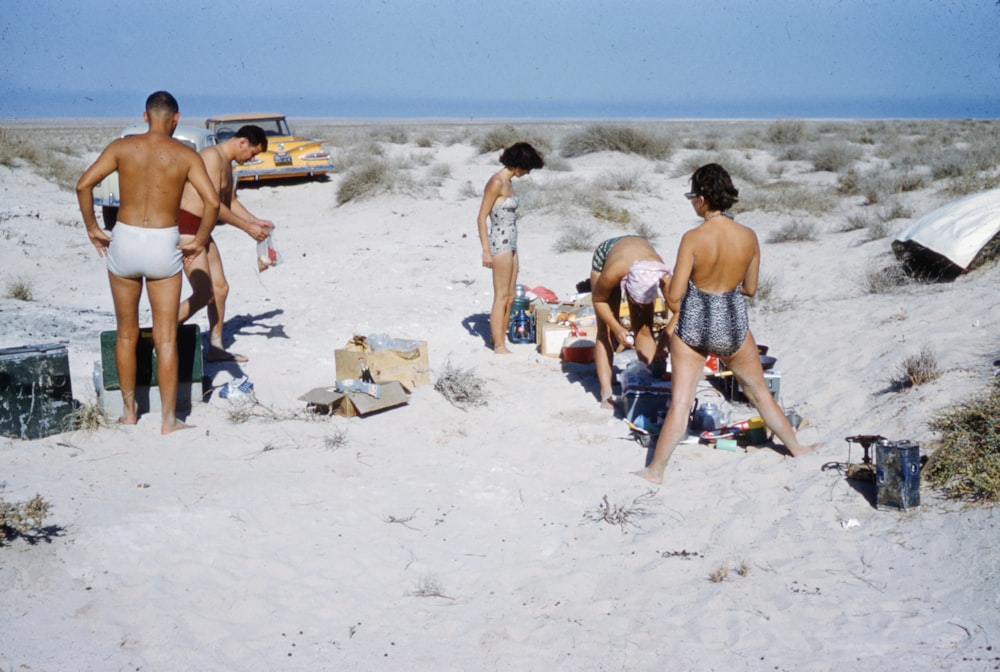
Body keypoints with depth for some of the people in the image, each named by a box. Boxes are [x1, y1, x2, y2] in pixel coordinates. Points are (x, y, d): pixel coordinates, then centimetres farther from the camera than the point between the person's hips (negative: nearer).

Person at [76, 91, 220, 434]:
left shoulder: (122, 147, 1)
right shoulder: (185, 154, -2)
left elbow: (83, 184, -8)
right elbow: (212, 201, -12)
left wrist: (92, 227, 3)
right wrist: (200, 240, 1)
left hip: (124, 242, 2)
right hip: (164, 245, -1)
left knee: (127, 334, 16)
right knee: (166, 339, 5)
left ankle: (129, 411, 25)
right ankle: (168, 420, 6)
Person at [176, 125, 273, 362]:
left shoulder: (227, 164, 16)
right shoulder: (212, 156, -16)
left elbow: (230, 202, 27)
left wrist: (257, 222, 15)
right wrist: (248, 228, -16)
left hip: (201, 229, 10)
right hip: (185, 226, -10)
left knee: (220, 289, 11)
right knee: (204, 294, -13)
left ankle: (215, 347, 20)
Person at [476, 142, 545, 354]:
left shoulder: (507, 182, 12)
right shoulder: (497, 182, -14)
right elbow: (481, 218, -15)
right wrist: (486, 250, -17)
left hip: (510, 243, 9)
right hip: (500, 243, -9)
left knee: (510, 297, 11)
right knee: (501, 296, -4)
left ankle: (500, 342, 17)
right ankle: (499, 346, 1)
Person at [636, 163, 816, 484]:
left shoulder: (693, 238, -19)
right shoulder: (749, 237, -7)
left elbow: (674, 296, -15)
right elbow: (750, 288, 5)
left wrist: (675, 315, 5)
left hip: (693, 325, -3)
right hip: (733, 325, 3)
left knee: (679, 404, 4)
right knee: (760, 393, 23)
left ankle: (655, 470, 11)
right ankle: (796, 447, 38)